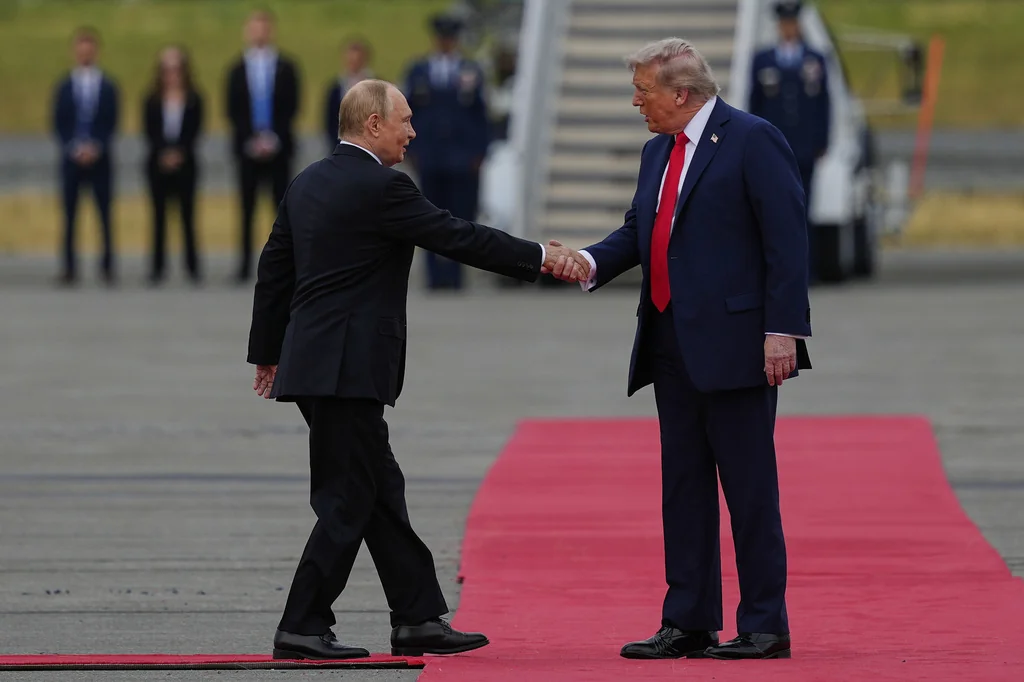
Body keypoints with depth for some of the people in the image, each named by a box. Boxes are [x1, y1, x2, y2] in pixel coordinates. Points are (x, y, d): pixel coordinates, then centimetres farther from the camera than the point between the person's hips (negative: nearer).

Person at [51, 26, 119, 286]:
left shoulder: (108, 87, 6)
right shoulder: (64, 87, 8)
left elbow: (111, 123, 1)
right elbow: (59, 124, 3)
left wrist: (95, 147, -12)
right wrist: (74, 148, -10)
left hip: (100, 158, -1)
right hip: (71, 158, 1)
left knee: (105, 214, -1)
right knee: (69, 215, -1)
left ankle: (108, 266, 3)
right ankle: (69, 268, 1)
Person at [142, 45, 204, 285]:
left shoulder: (194, 101, 3)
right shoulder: (152, 101, 5)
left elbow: (194, 131, -1)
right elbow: (149, 132, 0)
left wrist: (179, 153, -13)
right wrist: (164, 154, -13)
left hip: (185, 163, -1)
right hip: (158, 163, 1)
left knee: (188, 214, -2)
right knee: (159, 215, 2)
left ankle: (192, 266, 2)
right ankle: (157, 267, 4)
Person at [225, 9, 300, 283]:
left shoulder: (286, 68, 6)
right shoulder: (238, 70, 7)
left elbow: (290, 108, 1)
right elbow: (233, 111, 2)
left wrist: (273, 138, -10)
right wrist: (252, 140, -9)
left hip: (278, 147, 0)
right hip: (247, 147, 0)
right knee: (247, 211, 0)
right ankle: (245, 267, 1)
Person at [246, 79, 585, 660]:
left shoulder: (308, 184, 13)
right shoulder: (381, 187, -14)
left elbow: (274, 267, 18)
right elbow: (459, 238, -12)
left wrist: (268, 352, 25)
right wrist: (540, 258, -4)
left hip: (313, 365, 9)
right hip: (347, 368, -9)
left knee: (381, 492, 12)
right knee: (348, 500, -4)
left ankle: (419, 620, 15)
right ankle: (303, 628, -3)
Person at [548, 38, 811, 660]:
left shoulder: (753, 141, -8)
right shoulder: (658, 153, 17)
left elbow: (787, 240, -12)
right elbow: (639, 231, 20)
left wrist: (783, 331, -18)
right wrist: (591, 261, -1)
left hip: (735, 345, -8)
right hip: (672, 347, 8)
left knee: (749, 487, -4)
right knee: (684, 486, 10)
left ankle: (765, 627, 1)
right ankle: (689, 624, 15)